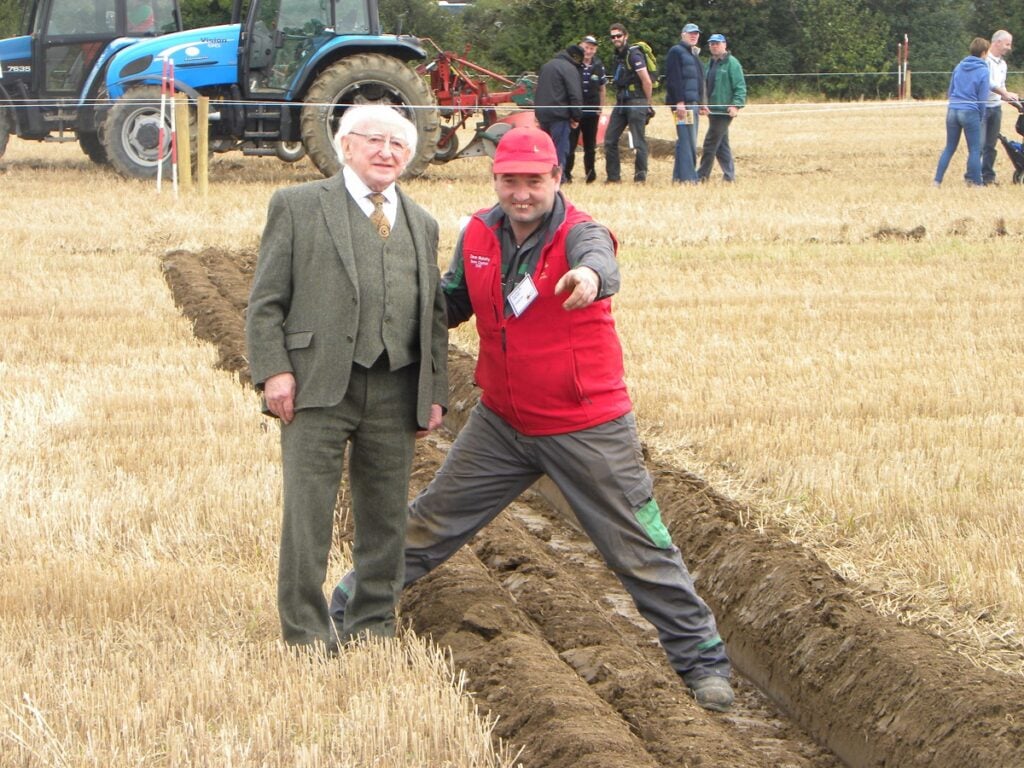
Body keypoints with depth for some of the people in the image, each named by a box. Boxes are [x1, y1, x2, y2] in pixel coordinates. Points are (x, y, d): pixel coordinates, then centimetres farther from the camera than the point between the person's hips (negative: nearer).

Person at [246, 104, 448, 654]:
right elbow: (265, 301, 0)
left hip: (395, 391, 4)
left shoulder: (421, 225, 19)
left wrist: (435, 392, 10)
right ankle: (307, 632, 4)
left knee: (385, 514, 8)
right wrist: (273, 371, -11)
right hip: (318, 386, -4)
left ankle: (371, 626, 20)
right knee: (308, 512, -4)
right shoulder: (298, 207, 5)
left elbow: (434, 315, 19)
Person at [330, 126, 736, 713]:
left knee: (639, 549, 0)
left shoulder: (580, 234, -19)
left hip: (588, 431, -5)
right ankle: (348, 610, 29)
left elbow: (600, 263, -45)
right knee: (431, 525, 14)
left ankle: (703, 660, 12)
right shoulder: (479, 235, -1)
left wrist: (590, 277, -68)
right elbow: (453, 303, 16)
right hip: (501, 423, 5)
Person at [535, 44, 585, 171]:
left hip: (542, 113, 8)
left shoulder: (547, 66, 19)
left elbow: (538, 91, 25)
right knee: (560, 150, -5)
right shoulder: (570, 68, -8)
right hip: (558, 114, -8)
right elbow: (575, 95, -14)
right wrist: (576, 117, -9)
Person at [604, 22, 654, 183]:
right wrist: (618, 100, 16)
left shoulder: (634, 54, -12)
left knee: (639, 142, -3)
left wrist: (647, 104, -6)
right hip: (621, 103, 9)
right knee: (610, 140, 6)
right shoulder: (618, 55, 15)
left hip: (636, 103, -9)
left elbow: (647, 81, -14)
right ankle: (613, 177, 12)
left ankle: (640, 177, 2)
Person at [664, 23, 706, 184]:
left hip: (693, 103, 10)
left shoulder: (694, 54, 23)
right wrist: (679, 102, -21)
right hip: (682, 103, -9)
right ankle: (687, 177, -16)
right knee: (687, 140, -13)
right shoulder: (676, 51, -5)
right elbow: (673, 78, -14)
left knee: (688, 141, 9)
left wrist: (702, 103, 22)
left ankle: (679, 176, 12)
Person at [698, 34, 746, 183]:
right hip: (713, 110, 9)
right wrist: (704, 104, 12)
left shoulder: (732, 63, -8)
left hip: (724, 110, -9)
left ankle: (702, 175, -3)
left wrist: (736, 105, -20)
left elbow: (740, 87, -12)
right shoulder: (711, 64, 17)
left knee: (710, 143, -7)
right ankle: (729, 175, 16)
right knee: (722, 145, 11)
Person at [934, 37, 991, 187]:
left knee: (949, 148, 13)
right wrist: (981, 118, 5)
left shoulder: (959, 67, 7)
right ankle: (976, 182, 7)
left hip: (952, 111, 5)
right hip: (970, 113, -5)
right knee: (975, 150, 5)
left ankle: (937, 180, 10)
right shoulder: (983, 71, -7)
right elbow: (982, 99, -6)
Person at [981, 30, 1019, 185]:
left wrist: (1008, 97, 6)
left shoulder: (1002, 64, 17)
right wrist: (1004, 93, -22)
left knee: (991, 145, 9)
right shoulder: (984, 60, -9)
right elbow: (987, 82, -19)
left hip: (996, 108, 8)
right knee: (979, 144, -10)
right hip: (982, 106, -8)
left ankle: (988, 176, 14)